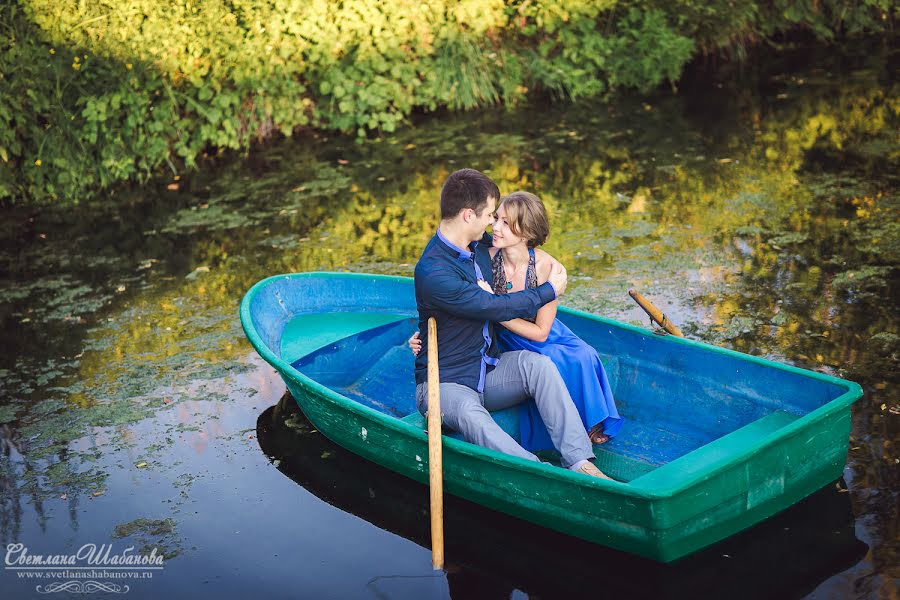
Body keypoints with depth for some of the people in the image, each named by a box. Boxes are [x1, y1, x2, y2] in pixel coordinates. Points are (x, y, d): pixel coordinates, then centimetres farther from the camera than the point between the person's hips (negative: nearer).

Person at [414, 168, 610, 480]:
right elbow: (497, 307, -18)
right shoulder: (432, 272, -23)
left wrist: (552, 266, 13)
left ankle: (579, 462, -32)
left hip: (488, 369, 7)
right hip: (446, 382, -7)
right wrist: (550, 290, -5)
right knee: (470, 415, -38)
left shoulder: (481, 243, 5)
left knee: (537, 364, -23)